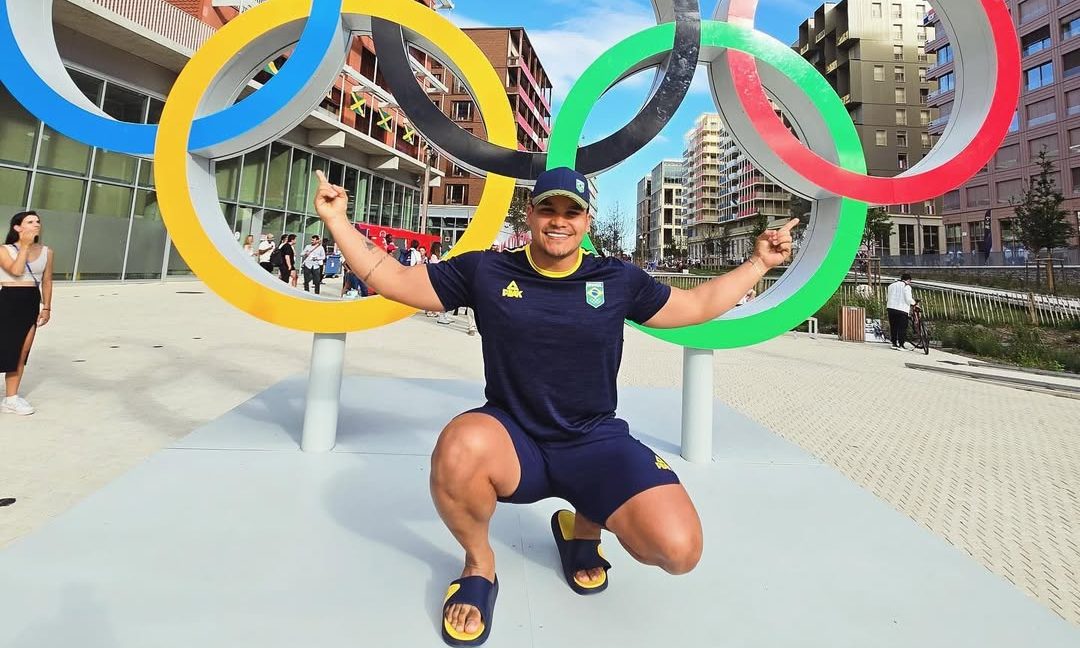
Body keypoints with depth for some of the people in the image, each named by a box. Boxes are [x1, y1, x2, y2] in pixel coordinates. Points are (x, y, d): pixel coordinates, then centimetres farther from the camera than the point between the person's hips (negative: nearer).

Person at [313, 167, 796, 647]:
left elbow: (697, 306, 17)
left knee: (679, 550, -20)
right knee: (460, 448, -38)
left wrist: (759, 262, 16)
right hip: (514, 442, -1)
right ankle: (479, 564, -1)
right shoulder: (484, 271, 0)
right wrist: (338, 222, 1)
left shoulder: (619, 280, 4)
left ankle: (581, 526, 16)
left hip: (595, 444, 2)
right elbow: (391, 279, 6)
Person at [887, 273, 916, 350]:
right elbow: (908, 299, -10)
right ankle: (900, 345, -3)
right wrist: (913, 302, 8)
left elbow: (887, 298, 18)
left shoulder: (891, 285, 16)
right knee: (902, 328, -2)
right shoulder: (906, 286, -4)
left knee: (893, 327, 11)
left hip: (891, 308, 6)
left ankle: (894, 343, 17)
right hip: (901, 310, -6)